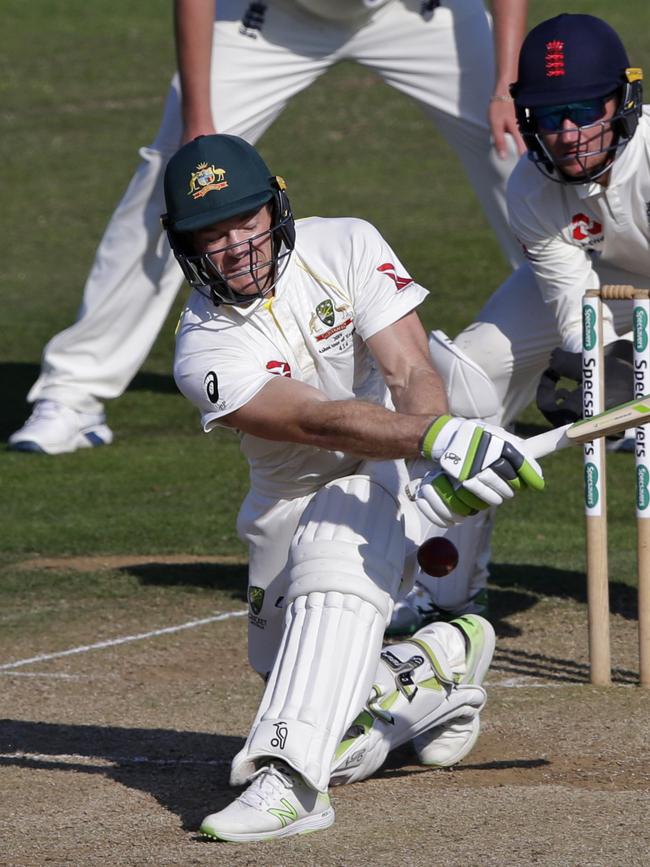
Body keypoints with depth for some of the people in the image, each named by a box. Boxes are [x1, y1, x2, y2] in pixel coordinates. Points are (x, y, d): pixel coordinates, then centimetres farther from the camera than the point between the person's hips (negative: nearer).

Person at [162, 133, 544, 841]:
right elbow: (320, 421, -33)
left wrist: (447, 471, -42)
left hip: (389, 472, -2)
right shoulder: (204, 349, -19)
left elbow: (410, 373, -21)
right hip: (287, 505, 2)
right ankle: (435, 664, 28)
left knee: (334, 568, -38)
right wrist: (437, 435, -50)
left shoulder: (345, 246, -14)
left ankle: (288, 782, -46)